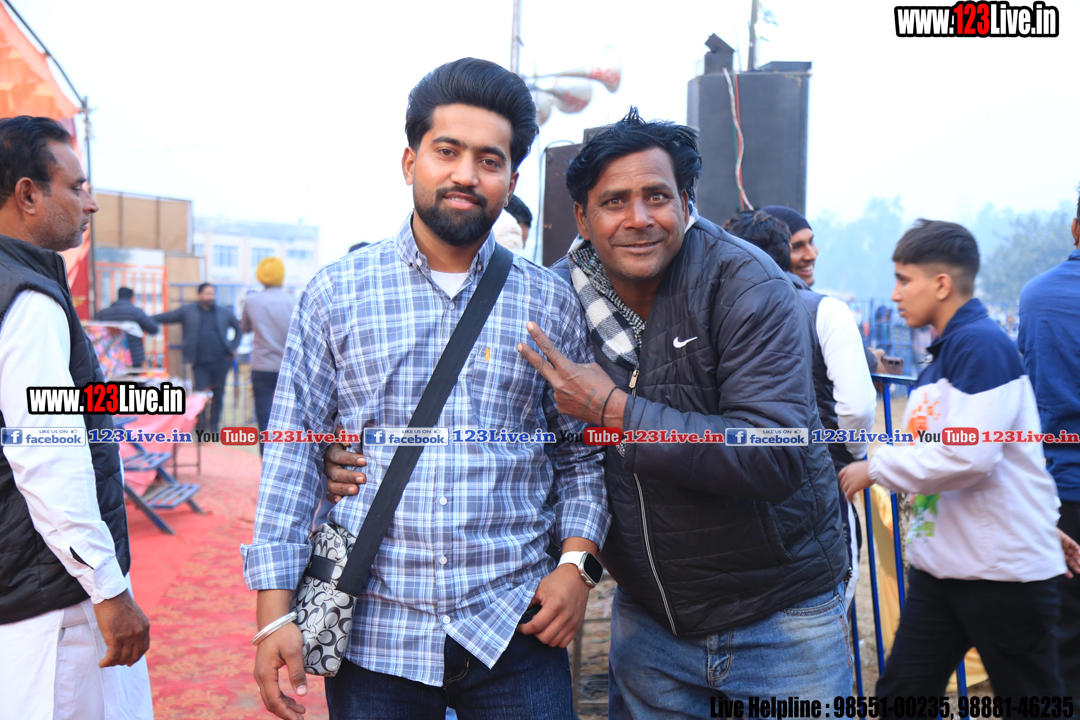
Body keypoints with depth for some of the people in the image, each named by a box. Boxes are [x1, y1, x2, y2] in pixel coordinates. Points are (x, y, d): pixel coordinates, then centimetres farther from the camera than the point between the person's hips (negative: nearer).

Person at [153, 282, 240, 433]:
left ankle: (214, 426, 20)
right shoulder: (187, 311, 7)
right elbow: (165, 317, 8)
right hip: (200, 363, -2)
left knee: (218, 395, 7)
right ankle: (201, 428, 5)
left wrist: (234, 347, 12)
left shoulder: (225, 312, 11)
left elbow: (239, 328, 21)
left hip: (221, 360, 2)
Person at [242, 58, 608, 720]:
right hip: (372, 634, 0)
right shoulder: (337, 293, 0)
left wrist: (576, 562, -5)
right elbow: (294, 455, 0)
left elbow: (581, 454, 9)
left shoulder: (550, 303, 3)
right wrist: (276, 615, -4)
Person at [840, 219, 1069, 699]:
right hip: (940, 565, 9)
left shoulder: (982, 343, -16)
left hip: (1003, 569, -8)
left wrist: (876, 467, -14)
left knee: (1030, 695, 8)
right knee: (899, 693, 8)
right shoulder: (943, 353, 13)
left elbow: (967, 456, -24)